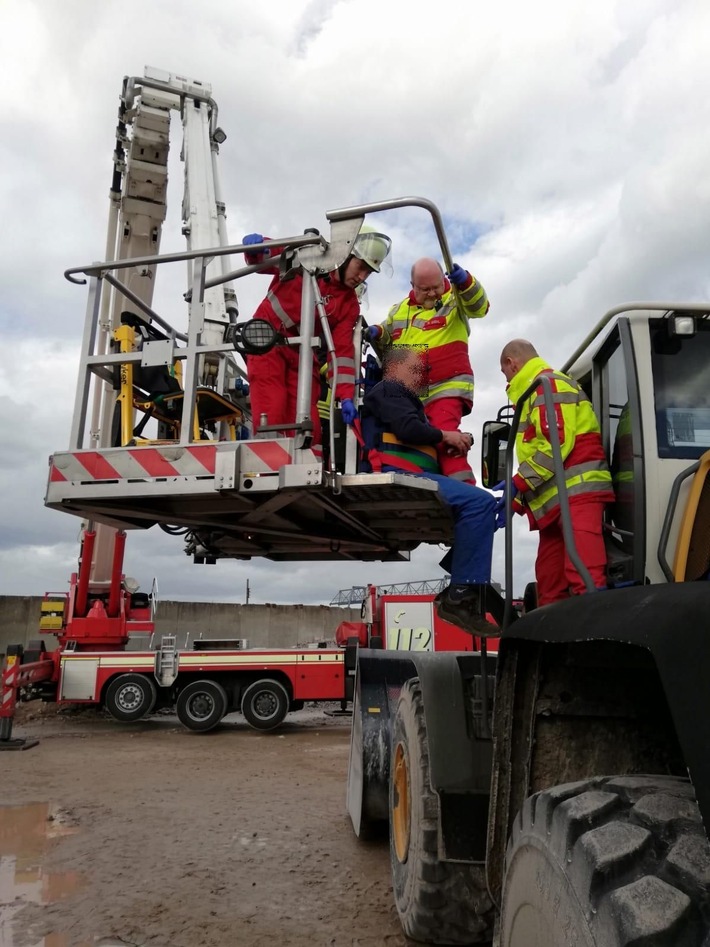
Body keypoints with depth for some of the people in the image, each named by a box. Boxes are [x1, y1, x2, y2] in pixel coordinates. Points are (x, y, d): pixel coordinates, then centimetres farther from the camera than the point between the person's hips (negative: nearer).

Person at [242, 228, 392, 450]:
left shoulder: (349, 304, 1)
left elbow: (342, 351, -4)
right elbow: (259, 259, 0)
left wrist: (345, 396, -14)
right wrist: (255, 245, -26)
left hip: (301, 355, 4)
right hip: (267, 342, -4)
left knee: (308, 424, -1)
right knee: (271, 418, -15)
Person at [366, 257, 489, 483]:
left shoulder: (454, 299, 2)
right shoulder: (398, 310, 16)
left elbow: (478, 306, -19)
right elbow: (387, 348, 24)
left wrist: (465, 282, -38)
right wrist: (378, 336, 1)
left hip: (447, 388, -6)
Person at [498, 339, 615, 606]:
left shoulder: (548, 384, -2)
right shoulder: (532, 394, 30)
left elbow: (557, 442, -16)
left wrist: (517, 484, -15)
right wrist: (516, 503, 18)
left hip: (576, 492, -10)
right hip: (555, 503, 10)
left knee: (585, 583, -20)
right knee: (550, 592, 7)